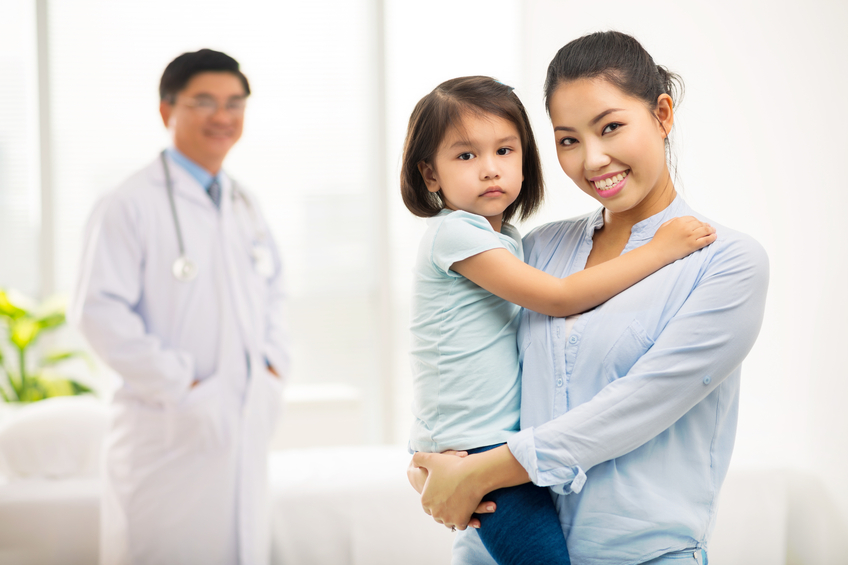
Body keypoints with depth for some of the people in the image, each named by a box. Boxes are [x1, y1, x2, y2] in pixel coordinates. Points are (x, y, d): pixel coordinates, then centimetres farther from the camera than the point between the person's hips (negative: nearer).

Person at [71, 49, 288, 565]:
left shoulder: (245, 206, 14)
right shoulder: (130, 206, -9)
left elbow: (273, 291, 23)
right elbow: (99, 312, -15)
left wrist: (273, 368, 7)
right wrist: (181, 386, -16)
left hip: (247, 421, 7)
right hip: (168, 426, -6)